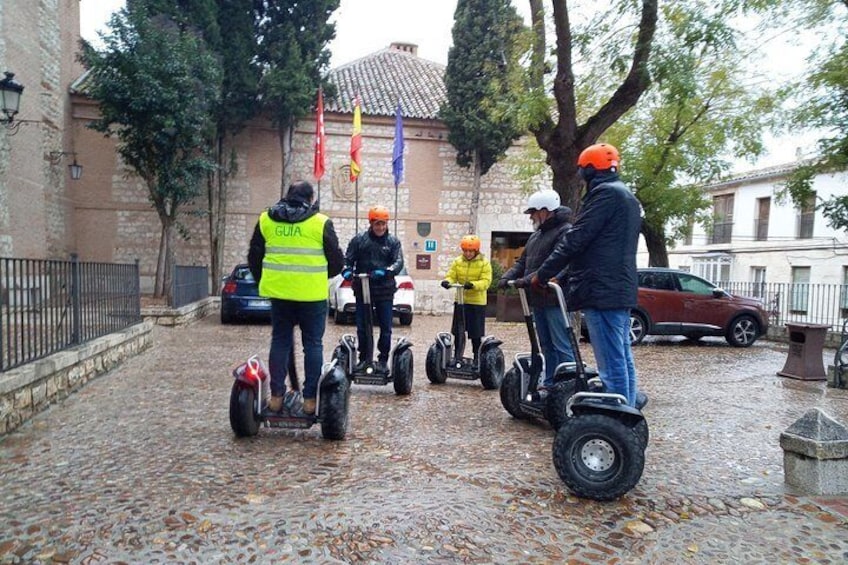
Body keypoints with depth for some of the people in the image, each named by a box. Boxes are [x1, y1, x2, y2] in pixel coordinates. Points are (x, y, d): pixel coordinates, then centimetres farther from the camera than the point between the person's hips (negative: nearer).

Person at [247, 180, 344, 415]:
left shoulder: (266, 219, 7)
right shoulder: (320, 222, -4)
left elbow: (254, 257, 12)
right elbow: (336, 260, 1)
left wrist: (263, 281, 25)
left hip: (278, 291, 3)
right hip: (311, 293, -3)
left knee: (280, 341, 13)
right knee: (313, 344, 6)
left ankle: (276, 395, 14)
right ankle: (310, 398, 7)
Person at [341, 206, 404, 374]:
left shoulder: (393, 241, 4)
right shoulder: (359, 239, 3)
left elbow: (399, 262, -8)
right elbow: (348, 259, 2)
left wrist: (385, 272, -26)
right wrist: (347, 271, -20)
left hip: (385, 291, 0)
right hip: (362, 290, 1)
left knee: (386, 328, 4)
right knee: (362, 327, 6)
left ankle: (383, 360, 17)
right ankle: (364, 357, 21)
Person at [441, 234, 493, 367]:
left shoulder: (484, 263, -5)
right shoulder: (457, 261, 5)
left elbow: (486, 281, -14)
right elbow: (451, 275, 2)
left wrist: (472, 284, -32)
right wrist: (447, 281, -22)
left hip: (477, 302, -3)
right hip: (460, 300, 3)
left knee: (476, 334, 4)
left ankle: (477, 359, 18)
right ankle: (457, 358, 19)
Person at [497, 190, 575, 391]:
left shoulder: (566, 231, -9)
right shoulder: (536, 236, 21)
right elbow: (523, 261, 22)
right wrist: (507, 277, 4)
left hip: (555, 299, -9)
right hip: (537, 299, 9)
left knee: (562, 346, -7)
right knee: (547, 345, 14)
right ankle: (550, 383, 22)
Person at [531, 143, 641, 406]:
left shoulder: (605, 192, -9)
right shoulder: (626, 196, 22)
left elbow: (576, 239, -14)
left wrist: (542, 274, -7)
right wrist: (564, 278, 22)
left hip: (602, 290, -10)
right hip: (621, 289, 10)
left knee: (611, 363, -8)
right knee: (623, 359, 12)